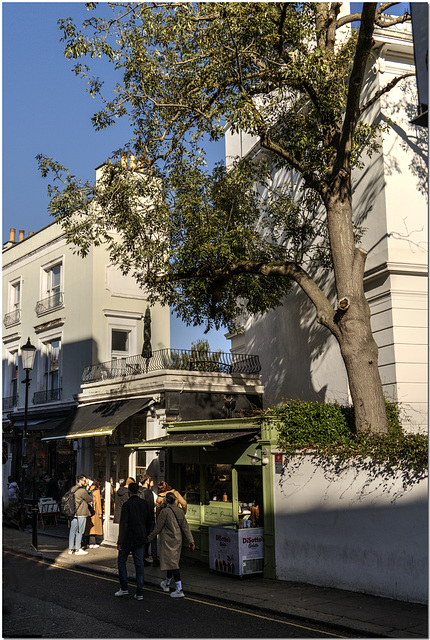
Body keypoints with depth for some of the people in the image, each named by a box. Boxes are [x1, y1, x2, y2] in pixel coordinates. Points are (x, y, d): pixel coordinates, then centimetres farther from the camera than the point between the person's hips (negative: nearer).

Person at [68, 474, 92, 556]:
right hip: (81, 513, -8)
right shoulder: (82, 490, -16)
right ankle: (77, 549, 3)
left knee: (72, 530, 11)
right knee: (79, 531, -1)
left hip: (73, 513, 8)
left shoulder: (72, 489, 10)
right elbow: (90, 499, -8)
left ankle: (70, 549, 17)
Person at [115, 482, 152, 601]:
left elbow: (123, 524, -17)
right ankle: (139, 593, 6)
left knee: (121, 561, 14)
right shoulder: (144, 503, 3)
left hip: (128, 539, -5)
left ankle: (124, 588, 12)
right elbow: (148, 521, 9)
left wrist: (120, 542, -12)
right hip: (141, 539, 5)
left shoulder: (127, 505, -15)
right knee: (139, 564, 7)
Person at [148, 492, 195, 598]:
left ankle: (179, 590, -12)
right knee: (173, 562, 20)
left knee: (172, 564, -7)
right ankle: (166, 584, 37)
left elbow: (157, 528, -11)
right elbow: (185, 527, 3)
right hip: (178, 540, 7)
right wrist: (191, 541, 4)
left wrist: (149, 538, 0)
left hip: (167, 541, -7)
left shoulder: (165, 511, -15)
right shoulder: (180, 511, 4)